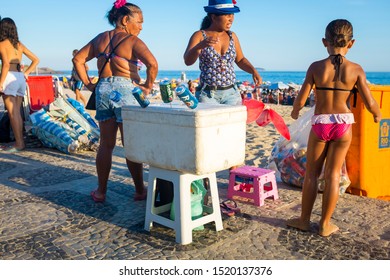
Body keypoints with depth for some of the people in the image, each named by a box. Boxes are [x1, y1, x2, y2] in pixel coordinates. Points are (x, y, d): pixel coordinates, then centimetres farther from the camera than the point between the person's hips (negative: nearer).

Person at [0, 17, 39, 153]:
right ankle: (20, 141, 14)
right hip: (20, 77, 7)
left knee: (12, 112, -3)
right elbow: (36, 60, 17)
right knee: (17, 112, 12)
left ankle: (19, 143, -3)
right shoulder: (19, 44, 15)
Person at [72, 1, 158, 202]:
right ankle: (140, 191, 14)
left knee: (106, 145, 12)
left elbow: (78, 60, 14)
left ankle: (101, 192, 18)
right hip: (126, 90, -5)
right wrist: (148, 86, -9)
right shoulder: (132, 41, -6)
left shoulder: (100, 38, 13)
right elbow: (152, 63, -21)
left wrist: (88, 84, 13)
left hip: (103, 90, 5)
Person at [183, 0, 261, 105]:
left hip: (231, 94, 3)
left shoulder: (232, 36, 9)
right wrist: (199, 46, -35)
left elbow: (240, 60, 21)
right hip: (207, 95, -3)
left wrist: (254, 71, 3)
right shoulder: (199, 36, -2)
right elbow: (188, 61, -16)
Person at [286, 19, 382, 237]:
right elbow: (370, 104, -5)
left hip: (319, 124, 0)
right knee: (333, 174, 10)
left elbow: (301, 100, -6)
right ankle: (325, 224, 18)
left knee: (312, 173, 13)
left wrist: (295, 112, 15)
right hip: (343, 124, 1)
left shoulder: (316, 67, -6)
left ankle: (304, 220, 23)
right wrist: (378, 115, 17)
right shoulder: (355, 69, -5)